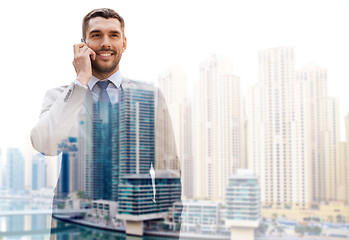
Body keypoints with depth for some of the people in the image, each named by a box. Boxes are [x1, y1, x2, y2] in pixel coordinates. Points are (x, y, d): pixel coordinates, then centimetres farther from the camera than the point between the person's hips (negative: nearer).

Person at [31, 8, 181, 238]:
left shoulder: (150, 96, 6)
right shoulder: (59, 96, 6)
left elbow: (167, 170, 5)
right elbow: (45, 145, -15)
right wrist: (82, 80, -9)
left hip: (135, 219, 0)